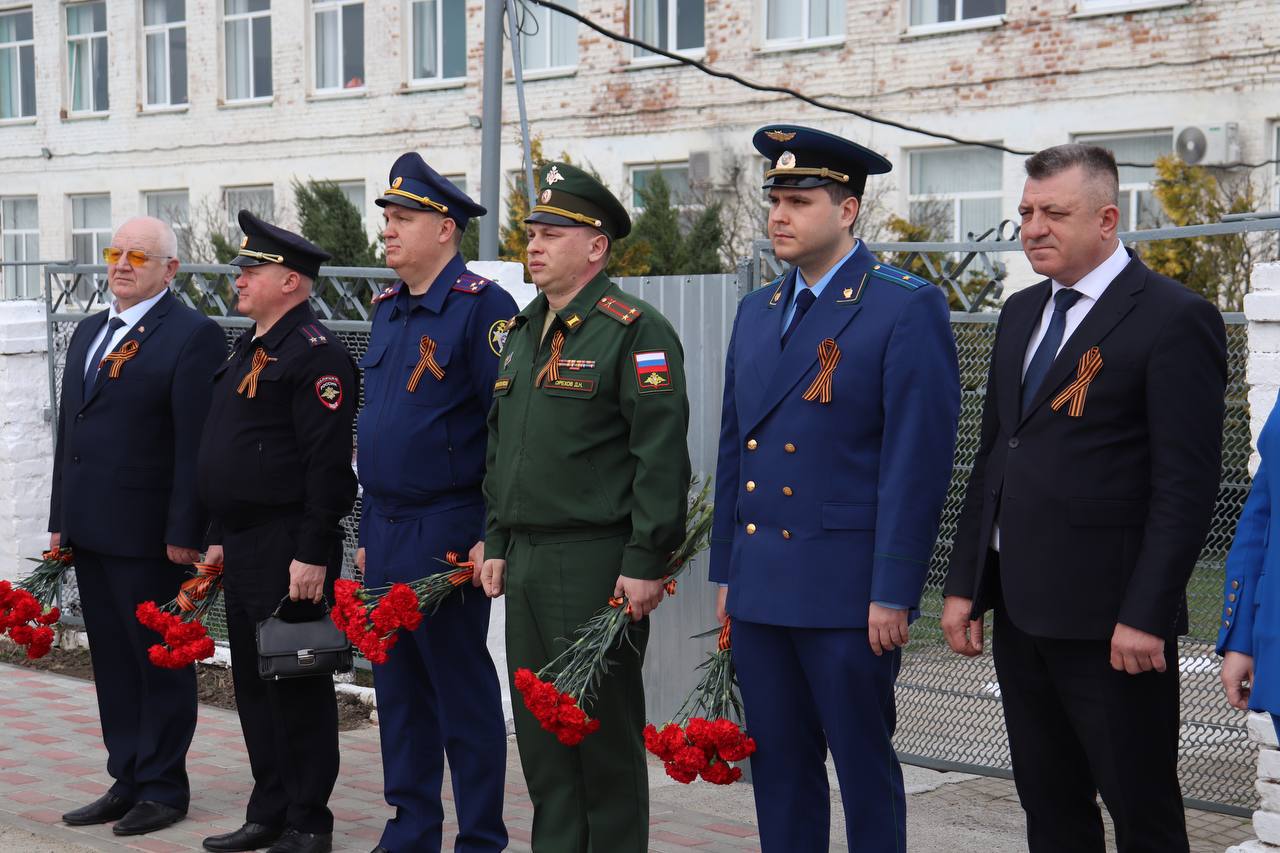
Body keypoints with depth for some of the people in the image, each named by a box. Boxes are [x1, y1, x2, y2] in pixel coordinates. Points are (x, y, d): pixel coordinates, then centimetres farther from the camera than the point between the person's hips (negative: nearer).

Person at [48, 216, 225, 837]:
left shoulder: (192, 336, -9)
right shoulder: (88, 332, 16)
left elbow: (195, 442, -14)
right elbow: (68, 428, 19)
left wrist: (184, 531, -18)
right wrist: (62, 519, 15)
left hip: (147, 533, -8)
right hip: (91, 531, 8)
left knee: (159, 662, 3)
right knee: (112, 662, 14)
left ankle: (163, 789, 13)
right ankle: (127, 781, 23)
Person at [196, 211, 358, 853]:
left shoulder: (316, 355, -14)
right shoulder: (248, 350, 17)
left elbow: (329, 463, -19)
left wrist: (312, 554, -22)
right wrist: (220, 536, 20)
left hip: (290, 552, -10)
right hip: (243, 551, 10)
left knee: (297, 686, -1)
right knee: (254, 685, 14)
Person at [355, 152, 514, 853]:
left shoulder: (482, 307, -11)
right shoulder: (387, 310, 14)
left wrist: (493, 535, -18)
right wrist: (369, 531, 18)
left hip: (447, 531, -8)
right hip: (385, 533, 8)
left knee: (463, 689, 1)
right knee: (398, 688, 13)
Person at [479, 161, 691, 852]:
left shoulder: (635, 331, -10)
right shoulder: (523, 333, 16)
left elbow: (661, 458, -15)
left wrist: (646, 563, -18)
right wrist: (497, 543, 17)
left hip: (596, 563, -8)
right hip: (525, 562, 8)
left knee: (603, 732, 1)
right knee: (539, 730, 13)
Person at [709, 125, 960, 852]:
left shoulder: (908, 308, -8)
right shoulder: (757, 312, 13)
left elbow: (918, 460, -13)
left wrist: (893, 594, -16)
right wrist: (726, 570, 14)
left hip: (847, 591, -6)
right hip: (760, 586, 7)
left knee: (864, 765, 4)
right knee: (778, 765, 12)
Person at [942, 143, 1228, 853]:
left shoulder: (1175, 319, -10)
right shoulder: (1021, 314, 14)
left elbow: (1187, 484, -14)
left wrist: (1145, 615, -18)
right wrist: (963, 582, 12)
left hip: (1109, 616, -7)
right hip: (1020, 607, 7)